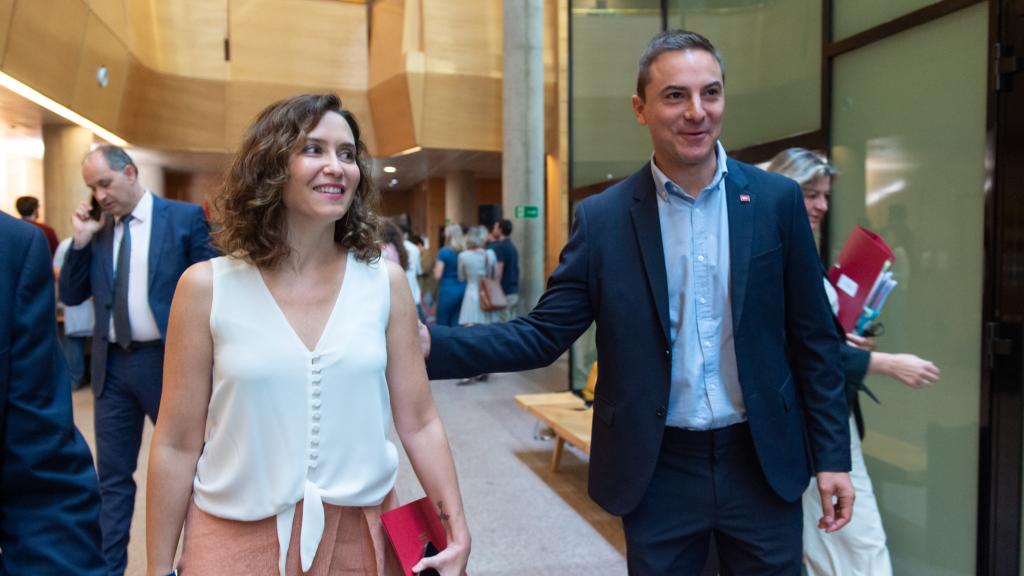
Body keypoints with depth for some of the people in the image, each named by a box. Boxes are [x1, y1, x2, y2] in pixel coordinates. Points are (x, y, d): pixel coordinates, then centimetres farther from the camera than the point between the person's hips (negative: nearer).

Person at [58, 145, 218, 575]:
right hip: (112, 365, 4)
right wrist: (81, 241, -3)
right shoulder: (97, 228, 8)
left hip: (167, 360, -4)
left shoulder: (185, 217, -5)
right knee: (112, 476, 13)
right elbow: (71, 296, 9)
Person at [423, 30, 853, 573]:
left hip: (762, 462, 1)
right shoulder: (601, 218, -6)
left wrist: (832, 454, 1)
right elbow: (543, 334, -7)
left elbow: (813, 337, 2)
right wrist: (427, 342, -20)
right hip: (658, 470, 0)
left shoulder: (777, 200, -3)